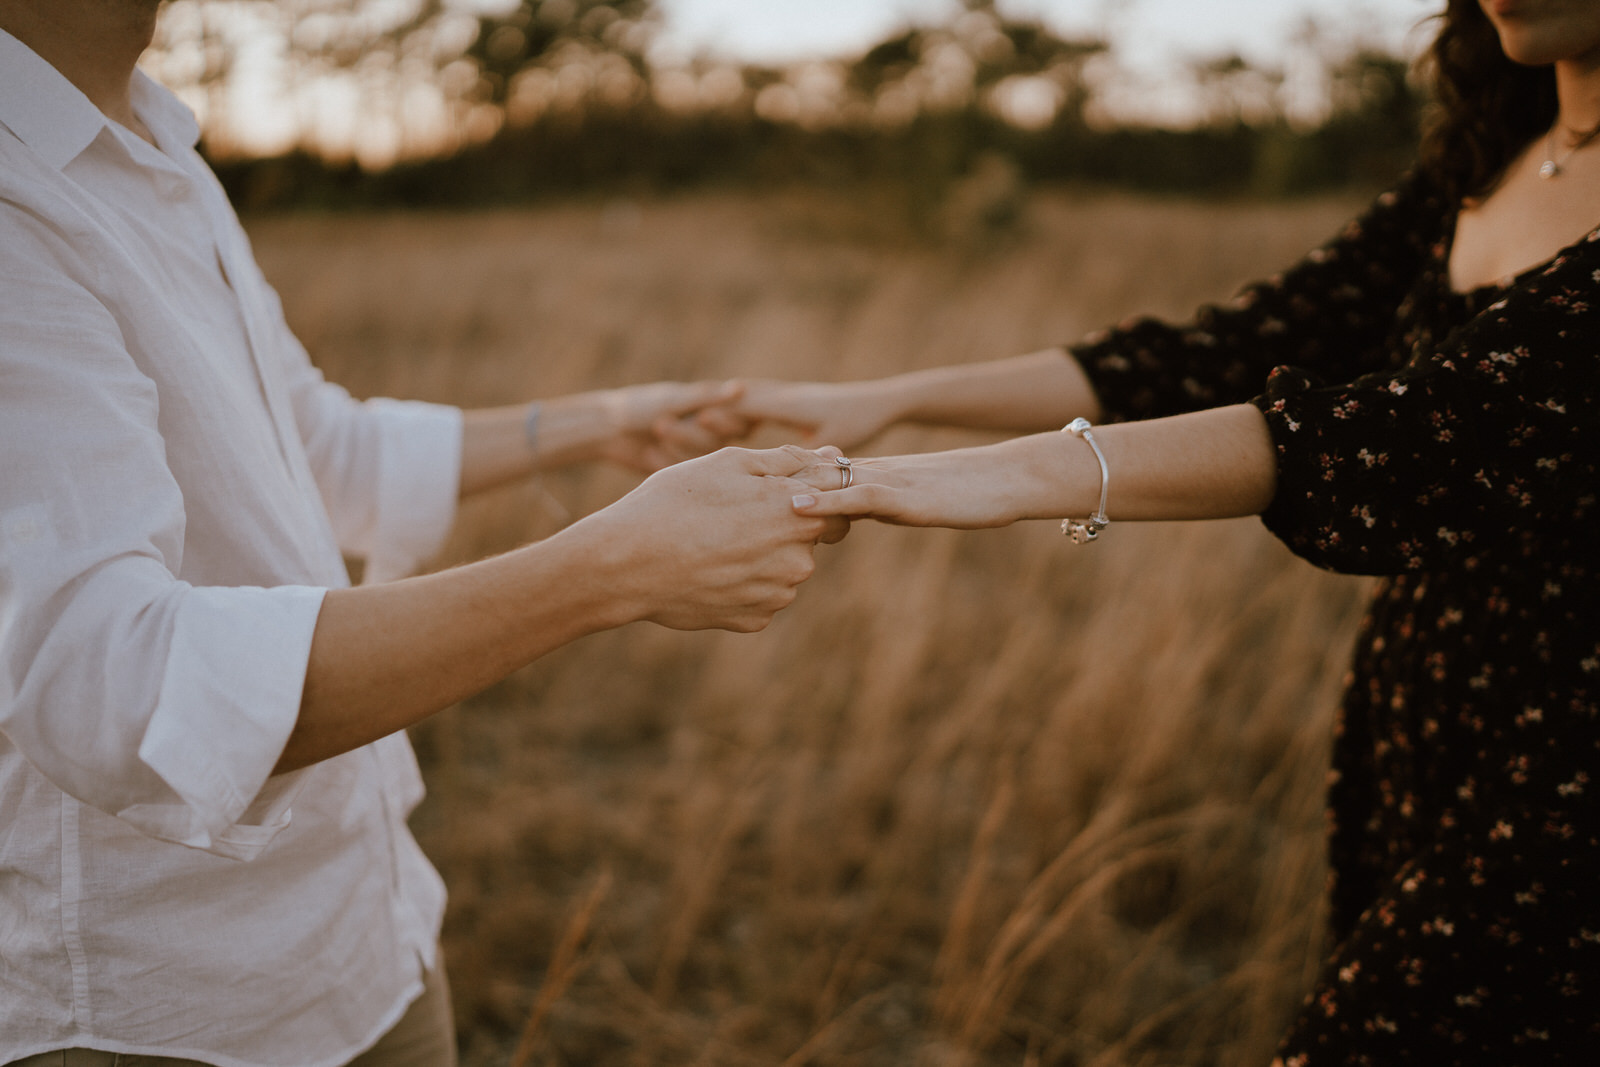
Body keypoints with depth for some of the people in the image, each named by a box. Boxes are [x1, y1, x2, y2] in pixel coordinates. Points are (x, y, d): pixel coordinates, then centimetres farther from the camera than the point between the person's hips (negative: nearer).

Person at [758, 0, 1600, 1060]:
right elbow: (1231, 356, 5)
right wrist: (893, 399, -1)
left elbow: (1488, 411, -30)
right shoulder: (1478, 171, 7)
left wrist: (1041, 472, -37)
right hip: (1414, 741, 6)